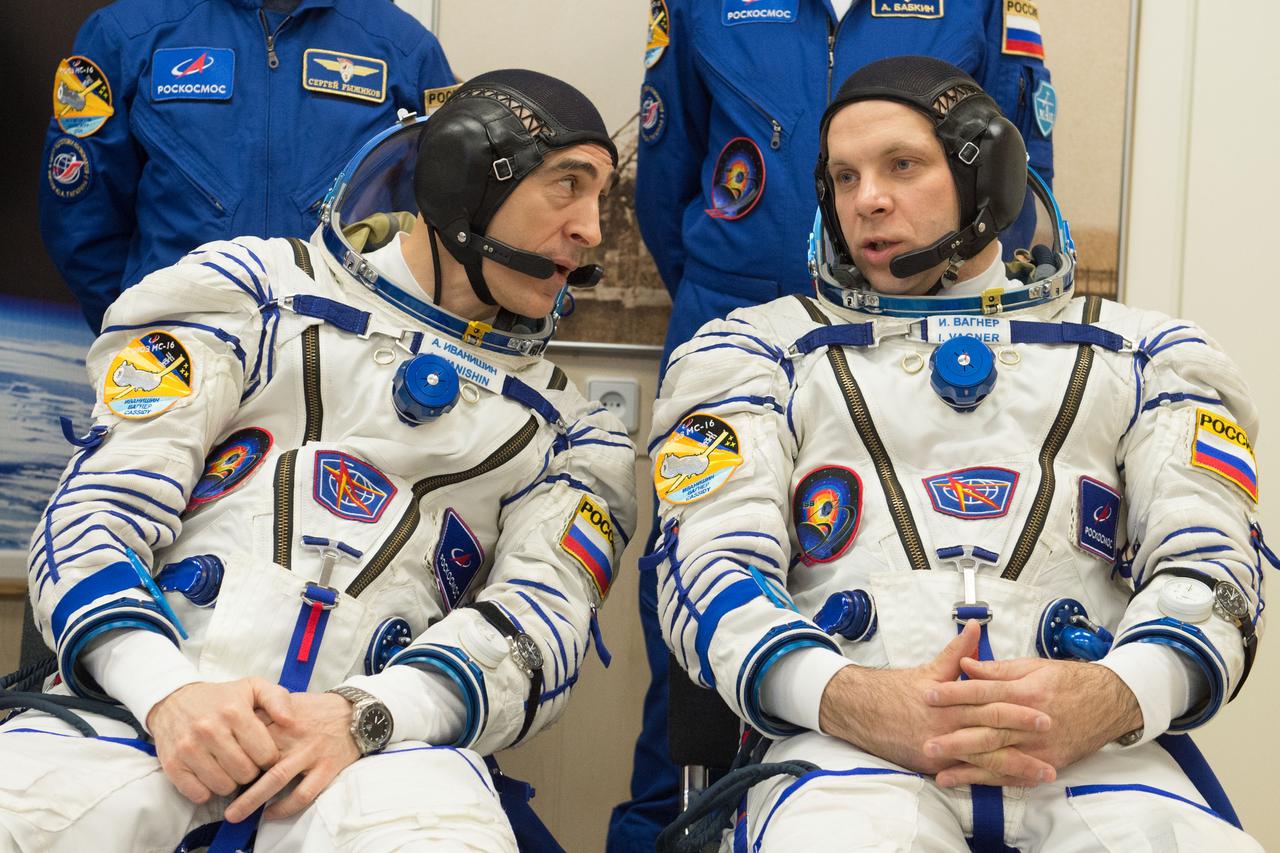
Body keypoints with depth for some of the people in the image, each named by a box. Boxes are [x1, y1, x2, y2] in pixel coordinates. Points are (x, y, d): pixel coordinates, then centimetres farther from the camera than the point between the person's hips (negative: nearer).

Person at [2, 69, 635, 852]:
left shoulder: (571, 433, 16)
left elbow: (541, 627, 3)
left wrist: (361, 717, -16)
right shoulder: (250, 289, 12)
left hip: (379, 738, 1)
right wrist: (170, 691, -14)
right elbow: (101, 506, 4)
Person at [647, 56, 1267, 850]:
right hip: (850, 744, -1)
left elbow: (1214, 567, 9)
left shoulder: (1141, 354, 20)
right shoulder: (761, 352, 18)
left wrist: (1113, 696, -15)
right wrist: (848, 698, -17)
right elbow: (711, 568, 5)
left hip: (1095, 750, 2)